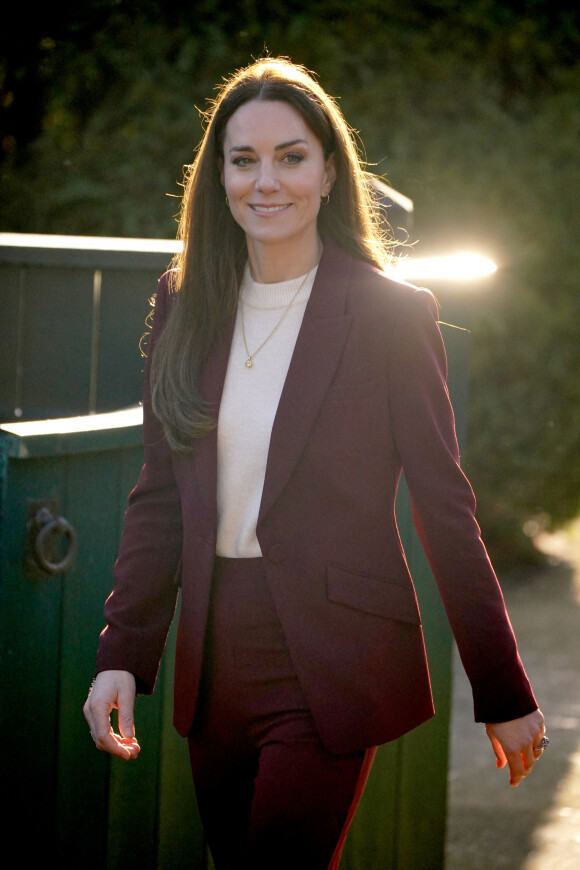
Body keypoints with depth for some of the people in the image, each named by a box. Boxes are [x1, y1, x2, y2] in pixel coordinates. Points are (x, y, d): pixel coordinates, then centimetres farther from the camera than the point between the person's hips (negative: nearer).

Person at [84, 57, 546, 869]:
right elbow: (159, 498, 10)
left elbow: (445, 507, -5)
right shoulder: (186, 306, 7)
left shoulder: (392, 314, -6)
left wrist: (504, 695, -4)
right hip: (216, 662, 5)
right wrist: (121, 655, 0)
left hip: (332, 666, -5)